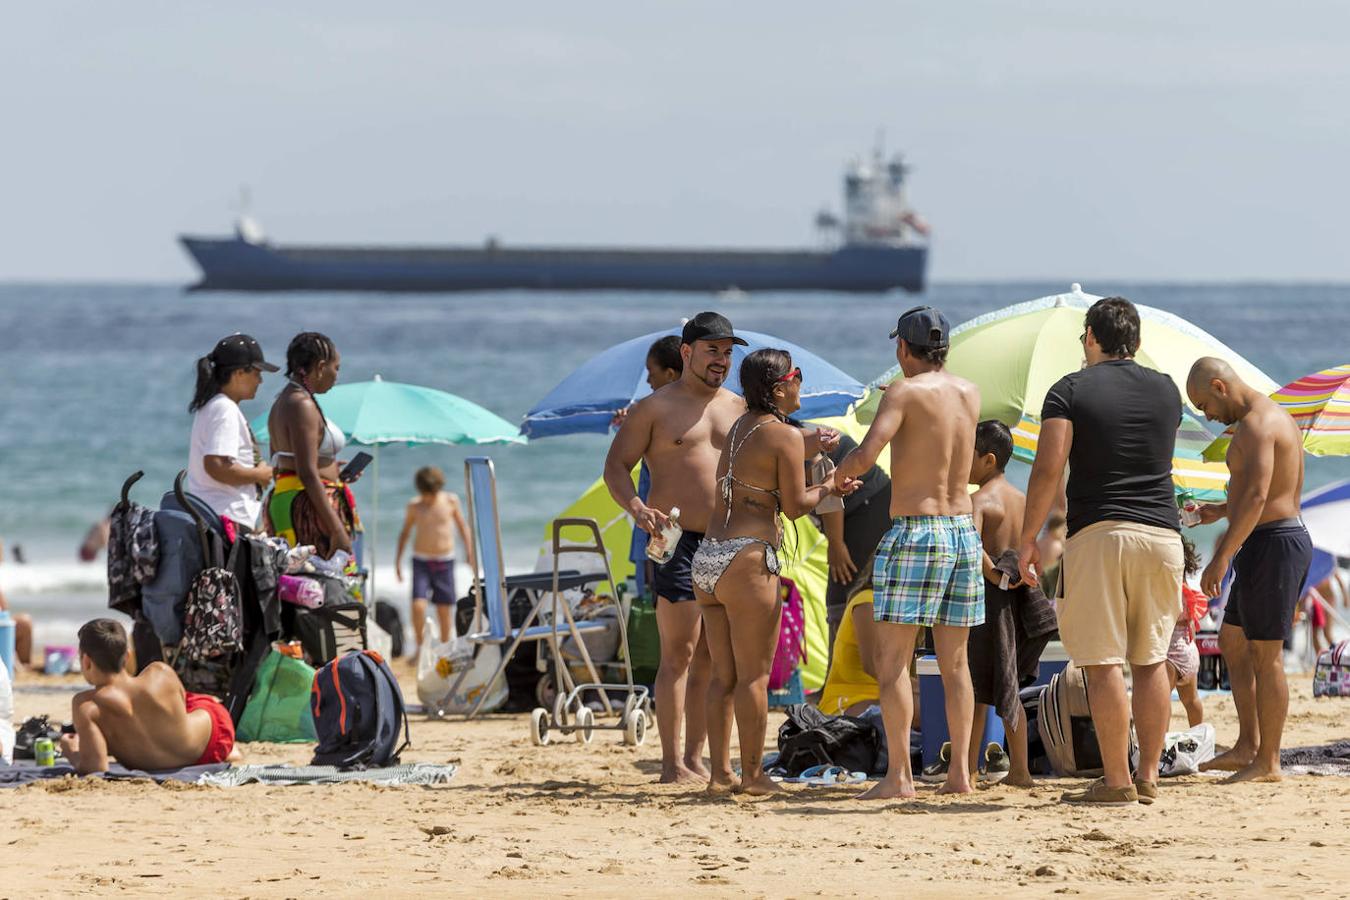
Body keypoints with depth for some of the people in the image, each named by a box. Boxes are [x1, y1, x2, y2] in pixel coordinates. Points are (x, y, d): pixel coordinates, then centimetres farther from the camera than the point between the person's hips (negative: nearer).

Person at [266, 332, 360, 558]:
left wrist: (333, 470, 24)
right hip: (309, 505, -10)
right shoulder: (303, 405, -13)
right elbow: (307, 473, -19)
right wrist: (337, 529, -21)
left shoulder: (281, 402, 18)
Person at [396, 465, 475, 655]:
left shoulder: (451, 501, -1)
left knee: (444, 609, 4)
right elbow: (405, 533, 11)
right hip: (421, 561, -1)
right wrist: (398, 560, 11)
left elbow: (462, 527, 11)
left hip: (445, 561, 1)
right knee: (418, 606, -15)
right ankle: (419, 646, 2)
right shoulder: (414, 505, -1)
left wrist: (470, 553, 6)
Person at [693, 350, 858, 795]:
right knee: (754, 675, -2)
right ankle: (752, 774, 1)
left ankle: (720, 772, 11)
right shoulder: (786, 436, -9)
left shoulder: (740, 427, 15)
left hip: (707, 557, 8)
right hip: (747, 558, -8)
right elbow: (795, 505, -7)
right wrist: (827, 488, 11)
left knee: (723, 674, 11)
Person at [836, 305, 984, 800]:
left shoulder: (904, 393, -9)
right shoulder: (970, 394, 10)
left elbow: (866, 454, -20)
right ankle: (960, 772, 8)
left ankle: (898, 774, -11)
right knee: (954, 662, 11)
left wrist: (836, 475, 0)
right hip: (963, 532, 6)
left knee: (892, 659, -4)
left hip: (914, 532, -6)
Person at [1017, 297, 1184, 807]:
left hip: (1097, 534, -4)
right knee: (1150, 660, 12)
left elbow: (1048, 468, -11)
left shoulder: (1071, 391, -1)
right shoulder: (1166, 391, 12)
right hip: (1162, 533, 4)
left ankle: (1117, 781, -6)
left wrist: (1028, 539, -5)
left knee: (1102, 663, -3)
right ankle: (1149, 776, 10)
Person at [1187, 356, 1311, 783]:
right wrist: (1222, 511, 22)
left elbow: (1256, 496, -27)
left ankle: (1267, 762, -2)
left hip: (1271, 542, -11)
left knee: (1265, 656, -6)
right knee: (1232, 642, 16)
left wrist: (1222, 557, -27)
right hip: (1287, 535, 11)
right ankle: (1247, 746, 15)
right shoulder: (1276, 417, 17)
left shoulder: (1257, 425, -16)